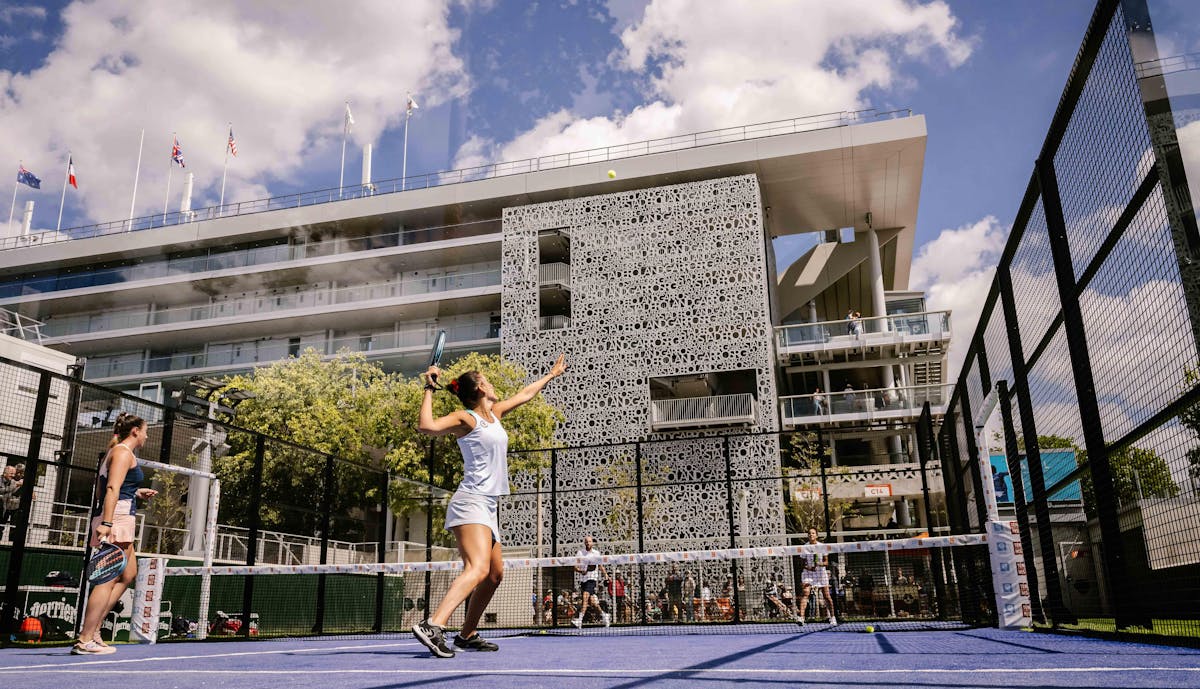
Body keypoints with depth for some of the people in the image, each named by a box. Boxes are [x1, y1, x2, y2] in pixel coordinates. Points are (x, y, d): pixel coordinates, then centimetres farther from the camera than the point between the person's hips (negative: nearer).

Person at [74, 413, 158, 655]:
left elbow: (103, 491, 25)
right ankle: (85, 641, -9)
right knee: (109, 580, -9)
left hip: (113, 520, 11)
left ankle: (92, 628, 13)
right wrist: (106, 522, -27)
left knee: (128, 575, 16)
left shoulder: (116, 452, 23)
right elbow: (112, 488, -19)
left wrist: (136, 494, 25)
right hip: (117, 519, -11)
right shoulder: (124, 452, -7)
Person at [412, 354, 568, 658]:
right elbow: (427, 426, -22)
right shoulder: (465, 418, -6)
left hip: (487, 507, 9)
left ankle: (467, 634, 19)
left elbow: (524, 394, 33)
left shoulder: (494, 413, 18)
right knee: (478, 569, -26)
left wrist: (552, 374, 43)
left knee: (495, 573, 11)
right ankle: (432, 626, -37)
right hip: (470, 503, -9)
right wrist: (430, 389, -15)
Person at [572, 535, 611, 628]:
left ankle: (579, 620, -27)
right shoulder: (580, 553, 4)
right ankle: (604, 615, 29)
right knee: (591, 602, 7)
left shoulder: (596, 553, 7)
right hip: (582, 579, 3)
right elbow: (575, 567, -1)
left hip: (592, 578, -3)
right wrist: (581, 571, -19)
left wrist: (605, 573, 6)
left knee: (585, 597, -21)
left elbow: (600, 565, 20)